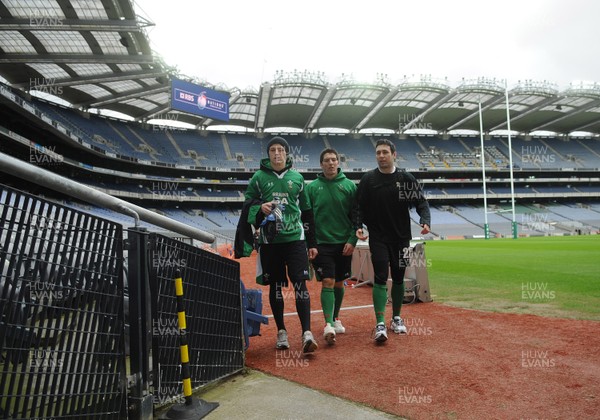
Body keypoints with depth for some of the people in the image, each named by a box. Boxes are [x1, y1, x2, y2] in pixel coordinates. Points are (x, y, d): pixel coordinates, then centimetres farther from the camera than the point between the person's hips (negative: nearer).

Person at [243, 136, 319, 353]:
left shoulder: (297, 178, 10)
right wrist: (260, 208, -13)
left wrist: (312, 242, 11)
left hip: (295, 237, 0)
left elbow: (306, 211, 13)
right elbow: (247, 207, 11)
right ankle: (281, 331, 20)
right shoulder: (258, 178, 6)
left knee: (300, 284, -9)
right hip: (269, 240, 0)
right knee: (275, 286, 7)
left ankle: (307, 333, -8)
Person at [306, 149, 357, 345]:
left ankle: (335, 318, 29)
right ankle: (328, 324, -8)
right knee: (327, 282, -9)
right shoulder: (312, 187, 1)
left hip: (344, 243, 2)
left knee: (339, 283, 12)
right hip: (322, 243, -1)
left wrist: (352, 240, -7)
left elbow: (357, 216, 2)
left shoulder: (349, 186, 2)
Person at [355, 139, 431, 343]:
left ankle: (396, 318, 27)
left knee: (398, 278, 11)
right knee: (380, 278, -9)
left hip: (401, 238, 2)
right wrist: (359, 226, -13)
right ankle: (380, 324, -7)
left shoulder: (407, 179, 1)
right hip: (378, 238, -2)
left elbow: (420, 202, 0)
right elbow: (360, 207, 2)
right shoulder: (368, 179, -1)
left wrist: (425, 220, -17)